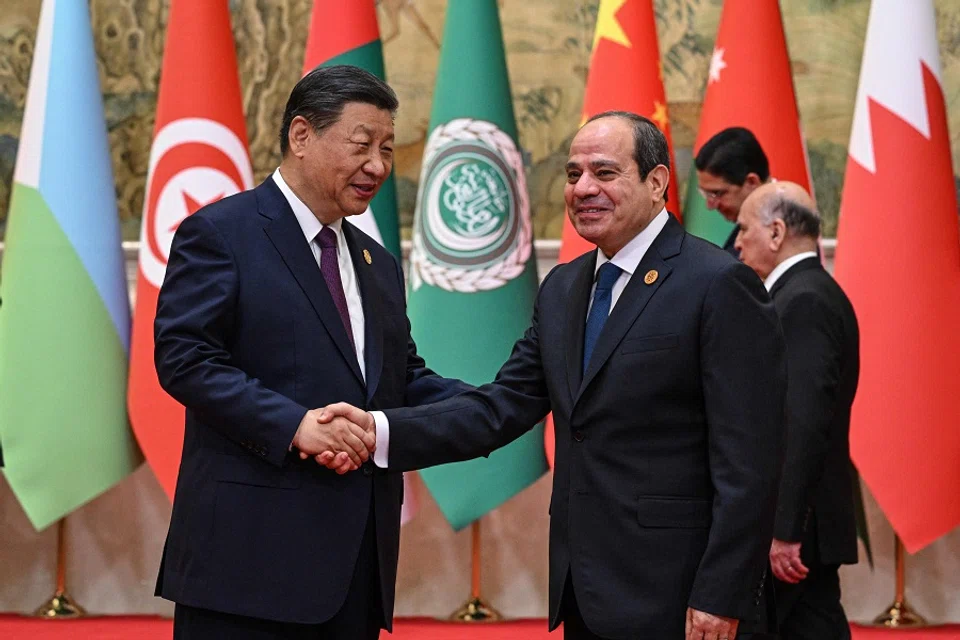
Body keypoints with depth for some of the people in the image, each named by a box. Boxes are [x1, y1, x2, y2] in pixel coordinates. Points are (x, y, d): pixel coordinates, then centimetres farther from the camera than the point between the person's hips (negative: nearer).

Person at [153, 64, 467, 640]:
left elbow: (405, 380, 21)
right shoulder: (220, 233, -3)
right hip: (252, 547, -7)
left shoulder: (378, 265, 22)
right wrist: (294, 424, -23)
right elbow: (183, 357, -13)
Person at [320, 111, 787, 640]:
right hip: (584, 595, 7)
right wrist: (381, 431, -7)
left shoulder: (719, 285, -10)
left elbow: (748, 463, -14)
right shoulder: (563, 289, 14)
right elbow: (503, 407, 7)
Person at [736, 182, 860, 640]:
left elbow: (805, 423, -23)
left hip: (792, 522, -10)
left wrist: (783, 530, -25)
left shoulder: (804, 301, -15)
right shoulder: (809, 293, 16)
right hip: (800, 521, 10)